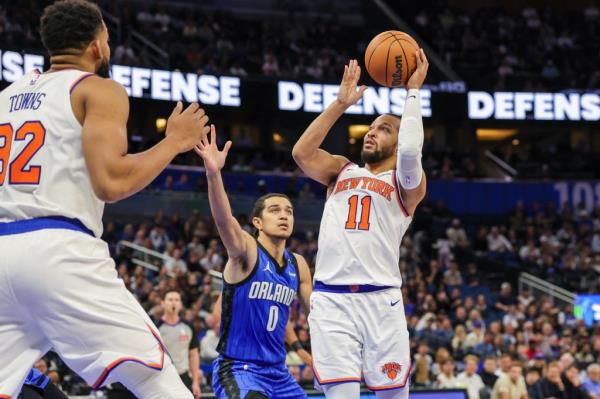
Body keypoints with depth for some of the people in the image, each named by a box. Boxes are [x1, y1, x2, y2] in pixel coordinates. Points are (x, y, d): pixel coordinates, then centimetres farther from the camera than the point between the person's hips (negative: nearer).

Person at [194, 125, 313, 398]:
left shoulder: (298, 265, 8)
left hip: (278, 372, 8)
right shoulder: (246, 251, -11)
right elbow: (223, 220, -31)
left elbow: (316, 310, 21)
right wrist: (213, 173, -48)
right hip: (237, 368, -7)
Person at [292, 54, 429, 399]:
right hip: (331, 299, 2)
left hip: (381, 299, -2)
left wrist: (414, 92, -4)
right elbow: (301, 152, 4)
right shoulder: (342, 171, 21)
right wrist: (341, 103, 5)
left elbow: (410, 152, -13)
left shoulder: (407, 183, 9)